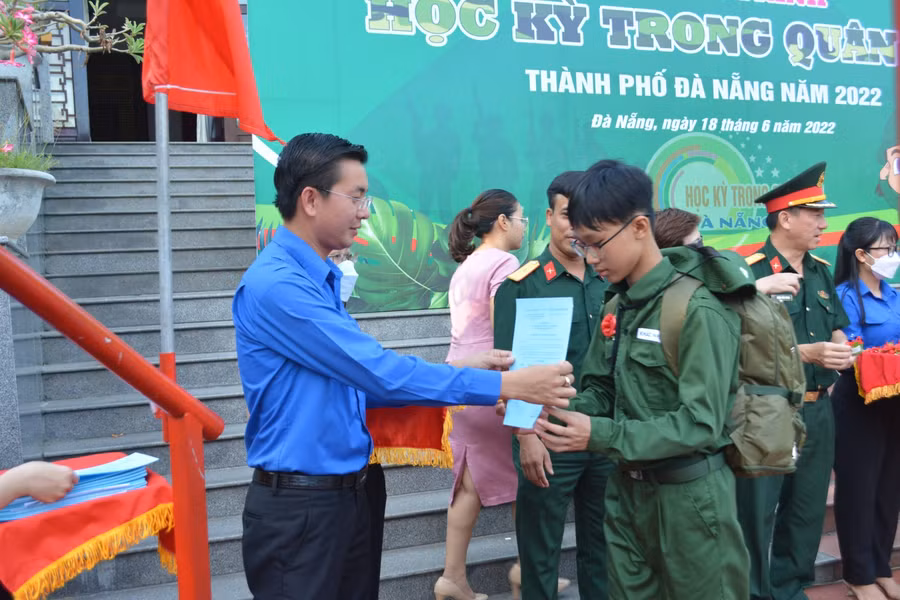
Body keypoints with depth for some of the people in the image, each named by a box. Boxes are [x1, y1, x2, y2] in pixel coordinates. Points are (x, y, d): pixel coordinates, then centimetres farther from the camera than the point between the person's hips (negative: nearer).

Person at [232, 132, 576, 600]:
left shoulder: (320, 279, 9)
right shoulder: (276, 284, -21)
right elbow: (379, 372, -25)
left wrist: (455, 374, 1)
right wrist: (503, 385, -22)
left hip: (348, 493, 9)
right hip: (299, 506, -8)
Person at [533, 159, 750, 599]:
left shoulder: (697, 309, -19)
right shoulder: (618, 307, 6)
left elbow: (700, 424, -23)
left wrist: (600, 435, -29)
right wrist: (563, 414, -12)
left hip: (688, 497, -7)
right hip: (626, 492, 7)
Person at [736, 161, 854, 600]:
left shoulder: (820, 271, 10)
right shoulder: (751, 273, -14)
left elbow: (835, 329, 19)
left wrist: (841, 349, -3)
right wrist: (805, 353, -24)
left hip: (817, 409, 8)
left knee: (808, 508, 17)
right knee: (758, 511, 3)